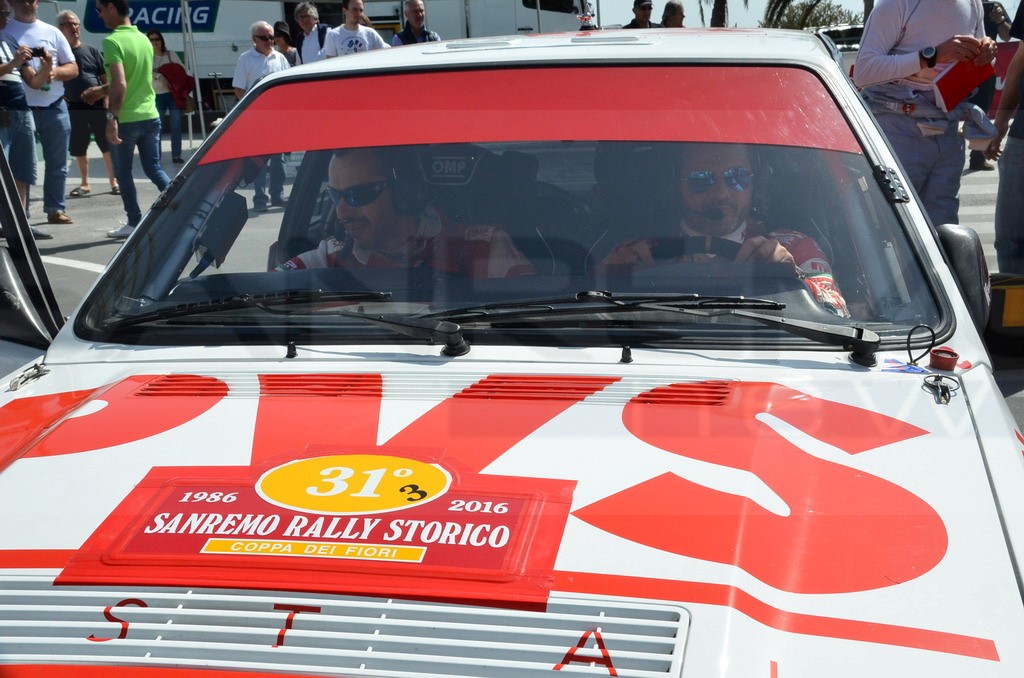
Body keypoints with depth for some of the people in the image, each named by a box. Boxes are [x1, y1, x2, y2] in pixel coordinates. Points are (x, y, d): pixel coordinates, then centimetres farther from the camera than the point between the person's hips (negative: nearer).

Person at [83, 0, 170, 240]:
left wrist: (111, 117, -24)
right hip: (150, 116, 7)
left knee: (123, 173, 8)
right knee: (154, 168, 14)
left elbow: (120, 84, -25)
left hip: (126, 120, -7)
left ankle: (134, 224, 12)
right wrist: (102, 90, 29)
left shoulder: (112, 42, -15)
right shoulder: (144, 39, 10)